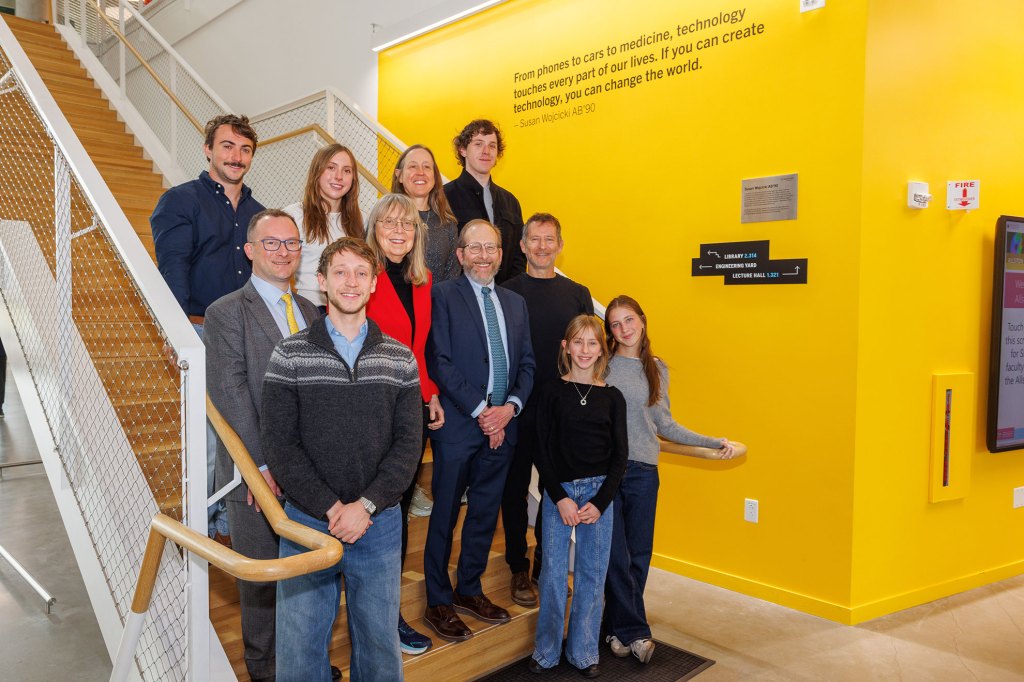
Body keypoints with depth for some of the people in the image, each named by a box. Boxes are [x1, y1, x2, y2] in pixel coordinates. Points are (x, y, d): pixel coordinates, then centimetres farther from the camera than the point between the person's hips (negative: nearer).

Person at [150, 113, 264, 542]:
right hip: (203, 333, -5)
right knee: (207, 437, -2)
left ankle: (232, 521, 22)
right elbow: (172, 271, -9)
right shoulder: (181, 201, 1)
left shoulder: (256, 211, 17)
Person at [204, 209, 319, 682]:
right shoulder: (227, 312, -7)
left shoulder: (308, 310, 11)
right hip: (259, 473, -5)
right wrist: (261, 468, -16)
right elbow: (230, 396, -13)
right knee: (263, 576, 10)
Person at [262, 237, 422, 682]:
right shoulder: (290, 355, -1)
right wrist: (329, 508, -14)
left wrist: (366, 505, -12)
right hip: (307, 519, -1)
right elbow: (279, 443, -7)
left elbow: (409, 443, -1)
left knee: (379, 643, 12)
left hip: (380, 522, 1)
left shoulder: (399, 359, 4)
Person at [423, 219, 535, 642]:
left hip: (501, 425, 6)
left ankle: (469, 590, 33)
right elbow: (439, 362, -12)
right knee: (445, 516, 6)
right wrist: (481, 410, -14)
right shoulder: (444, 295, -4)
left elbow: (527, 365, 12)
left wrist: (510, 407, -5)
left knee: (485, 514, 15)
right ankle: (439, 603, 22)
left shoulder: (515, 303, 13)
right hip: (458, 426, -5)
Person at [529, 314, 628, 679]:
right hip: (558, 491, -1)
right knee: (553, 572, 5)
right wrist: (560, 497, -9)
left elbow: (620, 455, 2)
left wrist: (600, 502, -6)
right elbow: (543, 450, -2)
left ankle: (583, 651, 25)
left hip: (598, 491, 1)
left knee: (592, 573, 8)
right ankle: (546, 651, 23)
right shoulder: (552, 391, -1)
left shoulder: (612, 397, 2)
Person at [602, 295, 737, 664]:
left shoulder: (657, 369, 8)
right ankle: (633, 631, 18)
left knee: (639, 554, 7)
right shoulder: (601, 365, -2)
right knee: (615, 553, 2)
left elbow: (664, 425, 10)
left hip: (643, 471, 3)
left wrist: (714, 443, 7)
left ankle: (617, 627, 24)